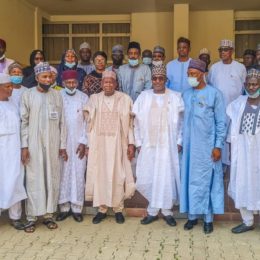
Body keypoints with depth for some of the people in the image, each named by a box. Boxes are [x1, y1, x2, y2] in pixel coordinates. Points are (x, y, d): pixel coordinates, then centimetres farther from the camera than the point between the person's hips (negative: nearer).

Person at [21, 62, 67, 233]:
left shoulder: (57, 95, 6)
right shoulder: (28, 95, 0)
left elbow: (62, 122, 6)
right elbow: (24, 122, -1)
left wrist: (63, 146, 3)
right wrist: (24, 146, -8)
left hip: (53, 145, 2)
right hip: (34, 144, -2)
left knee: (52, 179, 5)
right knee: (34, 180, 0)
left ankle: (49, 214, 15)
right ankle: (32, 217, 8)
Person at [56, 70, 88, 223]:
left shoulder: (84, 98, 2)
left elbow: (87, 121, 1)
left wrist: (83, 142, -5)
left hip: (78, 142, 0)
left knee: (78, 174, 2)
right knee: (63, 174, 4)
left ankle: (77, 208, 11)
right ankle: (64, 207, 14)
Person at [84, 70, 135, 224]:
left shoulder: (125, 99, 1)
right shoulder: (94, 99, 4)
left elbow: (129, 124, 2)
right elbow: (90, 124, 5)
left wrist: (131, 143, -4)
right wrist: (88, 145, 2)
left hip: (118, 144, -1)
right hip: (99, 144, 1)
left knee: (118, 176, 3)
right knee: (100, 175, 4)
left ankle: (118, 209, 16)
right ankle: (102, 209, 16)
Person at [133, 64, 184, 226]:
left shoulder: (175, 97, 1)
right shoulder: (144, 96, 5)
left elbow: (181, 121, 2)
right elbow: (138, 122, 6)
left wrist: (179, 142, -4)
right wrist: (138, 143, 3)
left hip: (168, 146, -2)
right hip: (148, 146, 2)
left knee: (167, 178, 0)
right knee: (145, 180, 3)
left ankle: (167, 210, 18)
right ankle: (154, 209, 23)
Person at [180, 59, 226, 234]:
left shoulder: (214, 94, -6)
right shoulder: (186, 94, 8)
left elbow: (221, 122, -6)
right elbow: (184, 120, 12)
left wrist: (218, 146, -10)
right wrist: (181, 141, 8)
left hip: (207, 145, -4)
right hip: (189, 145, 4)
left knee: (207, 180, 3)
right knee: (190, 180, 8)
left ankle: (208, 218, 14)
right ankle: (192, 215, 21)